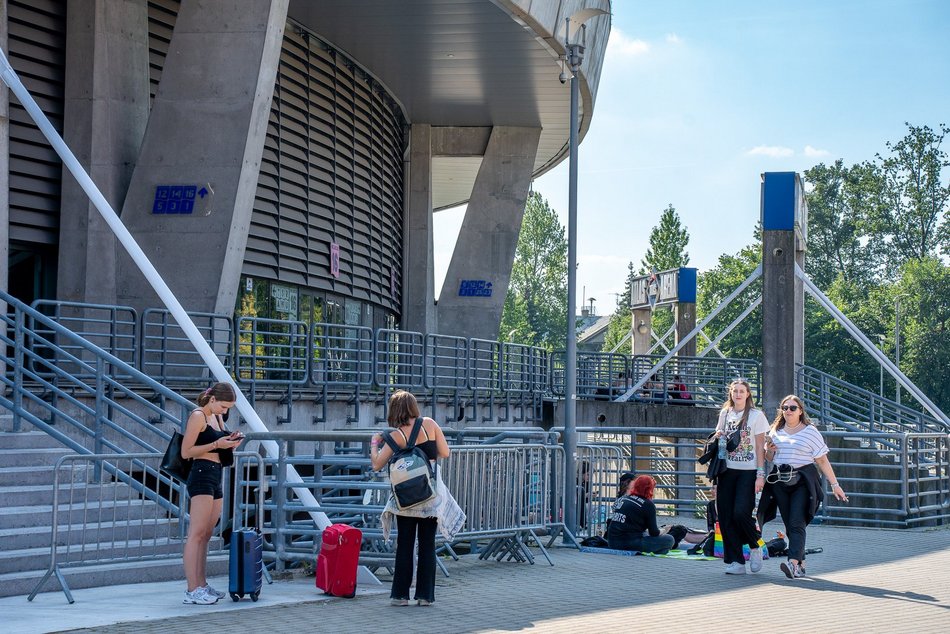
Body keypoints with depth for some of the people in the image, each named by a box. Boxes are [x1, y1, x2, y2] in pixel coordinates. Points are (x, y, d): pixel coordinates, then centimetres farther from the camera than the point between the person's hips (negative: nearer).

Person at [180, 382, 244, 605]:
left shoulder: (217, 418, 18)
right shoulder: (198, 416, -7)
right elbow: (186, 452, -12)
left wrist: (230, 443, 5)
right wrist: (216, 444, -16)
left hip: (215, 478, 9)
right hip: (201, 475, -9)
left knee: (206, 535, 10)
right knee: (197, 534, -11)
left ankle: (201, 585, 13)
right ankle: (192, 590, -14)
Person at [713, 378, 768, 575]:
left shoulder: (756, 415, -1)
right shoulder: (725, 414, 12)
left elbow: (760, 447, -3)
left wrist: (760, 474, -9)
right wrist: (718, 437, 1)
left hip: (748, 471, -5)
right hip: (727, 470, 5)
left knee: (741, 512, -17)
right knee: (725, 516, -2)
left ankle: (755, 547, 10)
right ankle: (735, 562, 5)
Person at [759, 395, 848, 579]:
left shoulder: (810, 431, 1)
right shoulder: (776, 431, 14)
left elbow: (822, 460, 1)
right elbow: (770, 458, 25)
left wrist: (835, 484, -2)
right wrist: (769, 450, 1)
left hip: (802, 481, -4)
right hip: (779, 481, 4)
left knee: (797, 523, -16)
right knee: (789, 525, 3)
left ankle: (794, 563, -27)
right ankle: (801, 565, 11)